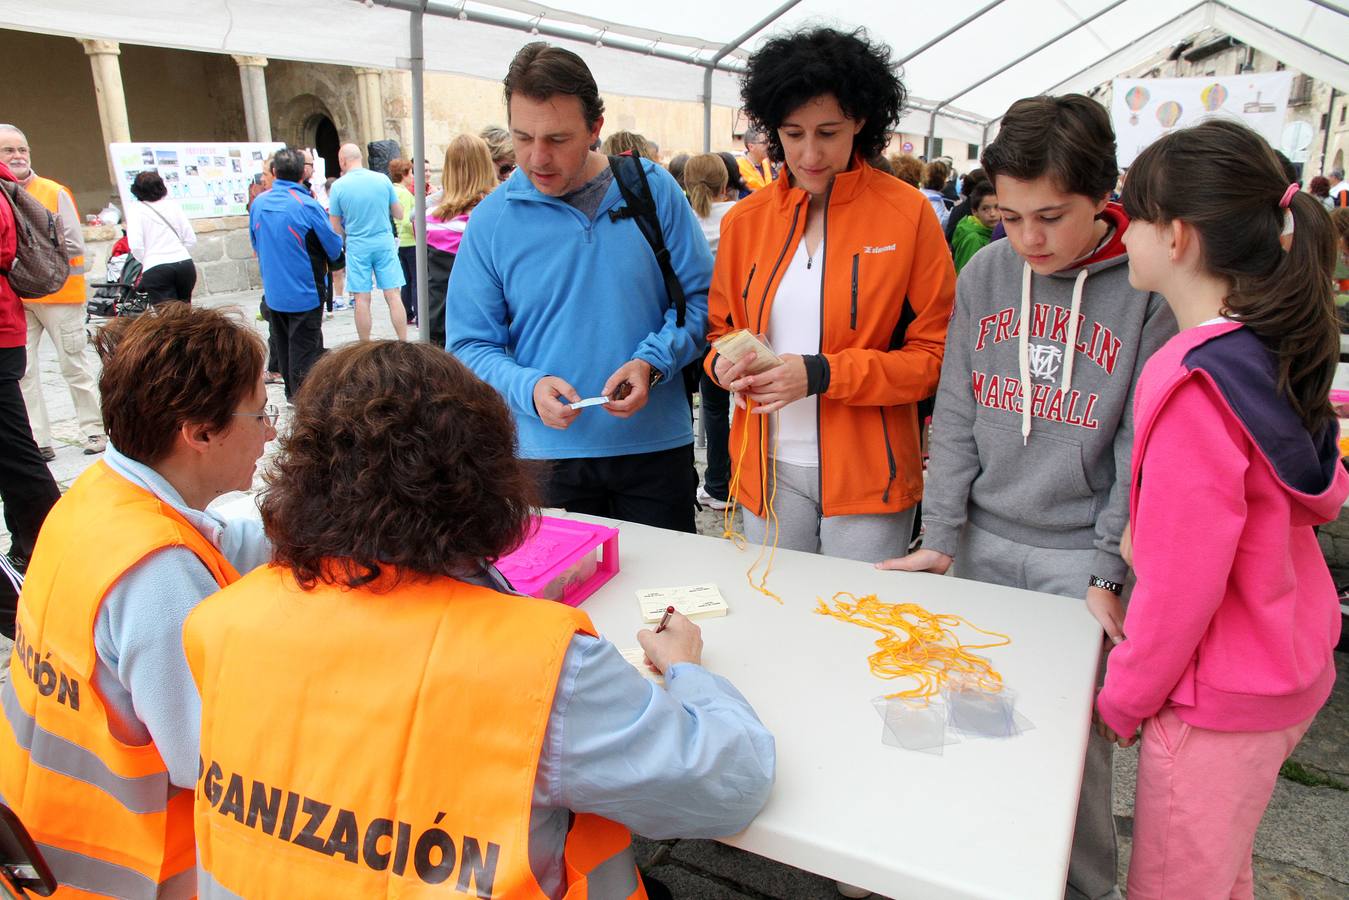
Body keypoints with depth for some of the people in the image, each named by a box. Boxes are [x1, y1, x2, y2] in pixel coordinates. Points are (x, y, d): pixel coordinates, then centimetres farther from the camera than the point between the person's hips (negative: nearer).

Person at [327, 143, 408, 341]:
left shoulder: (338, 186, -5)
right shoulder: (383, 179, -2)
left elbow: (335, 227, 0)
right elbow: (399, 214, 6)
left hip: (357, 246, -1)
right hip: (385, 242, 1)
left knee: (362, 299, 4)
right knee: (393, 295, 2)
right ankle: (404, 344, 2)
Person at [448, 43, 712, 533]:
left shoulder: (654, 190, -3)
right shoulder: (491, 220, -3)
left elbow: (700, 297, 1)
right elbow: (470, 344, 0)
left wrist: (652, 363, -16)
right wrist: (528, 387, -19)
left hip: (657, 447, 1)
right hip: (547, 453, 0)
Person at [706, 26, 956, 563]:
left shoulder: (908, 215, -5)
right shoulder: (744, 221, 5)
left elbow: (934, 354, -6)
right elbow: (722, 330, 15)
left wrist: (823, 374, -18)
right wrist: (725, 364, -9)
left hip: (866, 476, -3)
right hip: (768, 470, 3)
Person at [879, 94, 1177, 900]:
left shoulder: (1150, 288, -8)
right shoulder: (986, 274, 2)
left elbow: (1144, 447, -6)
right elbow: (958, 415, 2)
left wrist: (1109, 571, -9)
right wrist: (941, 537, -3)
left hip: (1081, 554, -3)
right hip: (983, 542, 3)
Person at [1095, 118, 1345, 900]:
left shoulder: (1195, 386, -26)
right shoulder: (1279, 353, 1)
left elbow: (1182, 580, -23)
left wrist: (1121, 700, -9)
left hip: (1218, 699, -8)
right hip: (1286, 672, 8)